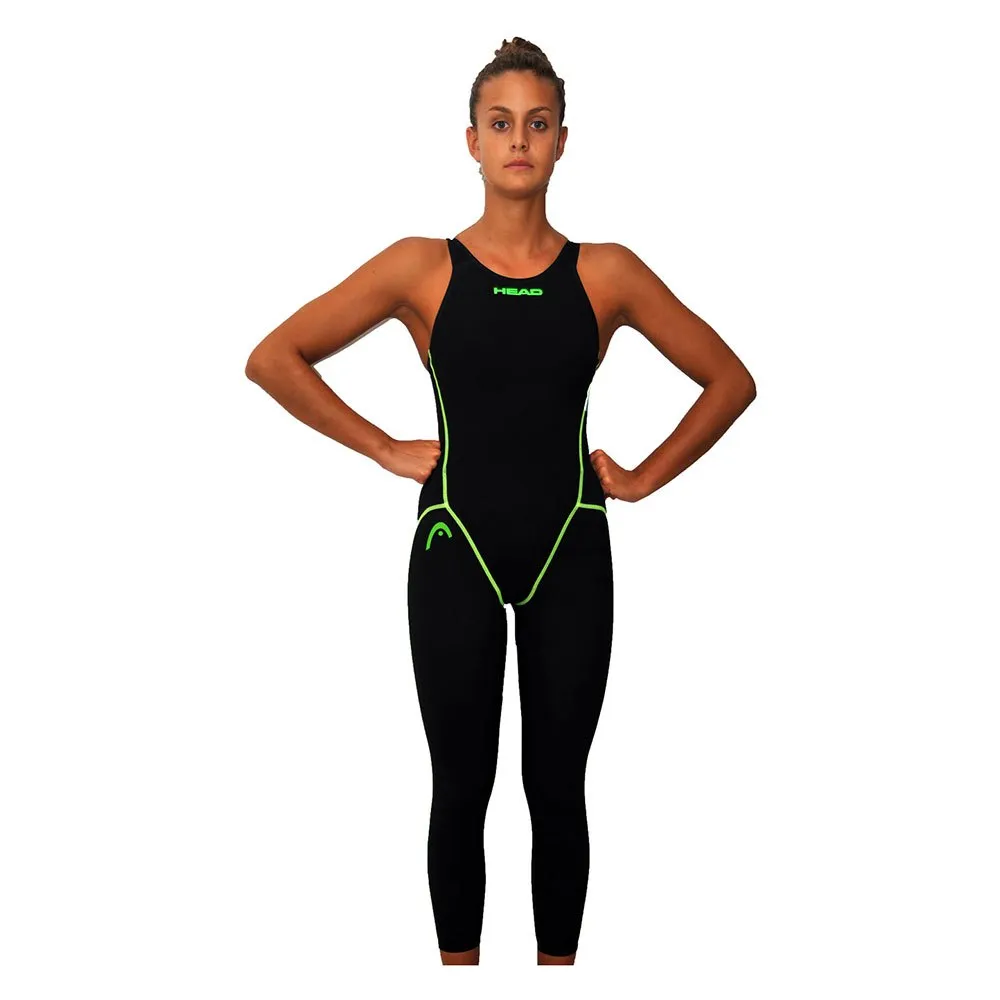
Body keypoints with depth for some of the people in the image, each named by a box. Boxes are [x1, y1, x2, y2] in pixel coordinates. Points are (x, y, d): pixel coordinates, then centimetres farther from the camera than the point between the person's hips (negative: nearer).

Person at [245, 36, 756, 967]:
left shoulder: (605, 274, 1)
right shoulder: (422, 268, -2)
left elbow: (730, 379, 8)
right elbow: (273, 358, -2)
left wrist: (645, 476, 2)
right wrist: (385, 449, -4)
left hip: (569, 552, 1)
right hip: (456, 551, -1)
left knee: (556, 786, 9)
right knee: (461, 786, 7)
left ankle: (557, 966, 23)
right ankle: (459, 966, 22)